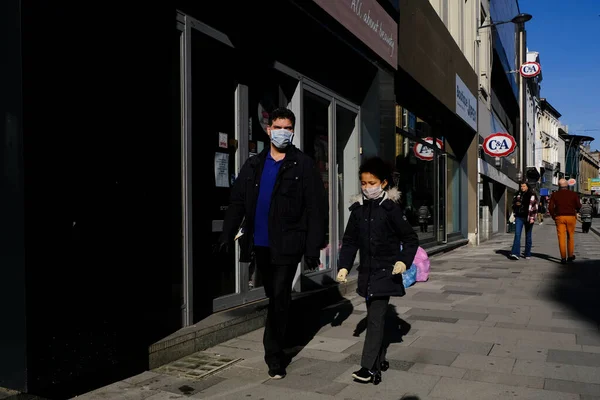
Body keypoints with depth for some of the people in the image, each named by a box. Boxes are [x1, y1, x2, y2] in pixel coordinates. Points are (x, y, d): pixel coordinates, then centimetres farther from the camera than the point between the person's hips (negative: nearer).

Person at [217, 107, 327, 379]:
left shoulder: (303, 165, -3)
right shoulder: (254, 165, 9)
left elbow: (317, 208, -7)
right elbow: (237, 201, 9)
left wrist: (313, 247, -12)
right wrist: (227, 234, 0)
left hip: (287, 244, -4)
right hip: (259, 244, 4)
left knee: (279, 297, -4)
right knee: (275, 297, 17)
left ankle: (274, 353, 8)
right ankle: (279, 345, 35)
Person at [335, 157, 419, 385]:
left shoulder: (391, 208, -8)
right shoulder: (358, 209, 4)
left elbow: (411, 239, -4)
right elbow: (350, 241, 7)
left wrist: (404, 261, -17)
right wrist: (344, 266, -3)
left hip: (386, 272, -5)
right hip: (367, 272, 5)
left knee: (375, 318, -7)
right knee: (374, 316, 15)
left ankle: (369, 367, -1)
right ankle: (380, 360, 29)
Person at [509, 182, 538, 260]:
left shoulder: (532, 195, -2)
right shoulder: (517, 194, 11)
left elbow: (534, 207, -6)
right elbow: (513, 203, 22)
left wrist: (532, 218, -13)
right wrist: (516, 204, -2)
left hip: (528, 218, -3)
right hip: (519, 217, 3)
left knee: (528, 236, 7)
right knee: (517, 235, -9)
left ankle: (527, 254, 17)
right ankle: (515, 253, -16)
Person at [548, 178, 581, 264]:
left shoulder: (555, 194, 2)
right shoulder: (573, 194, 2)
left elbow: (550, 207, -2)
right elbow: (579, 206, -1)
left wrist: (553, 216, 11)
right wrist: (574, 210, 19)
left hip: (559, 217, 0)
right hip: (571, 217, 0)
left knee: (561, 237, 0)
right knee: (570, 237, 13)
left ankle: (563, 257, -3)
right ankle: (570, 256, 19)